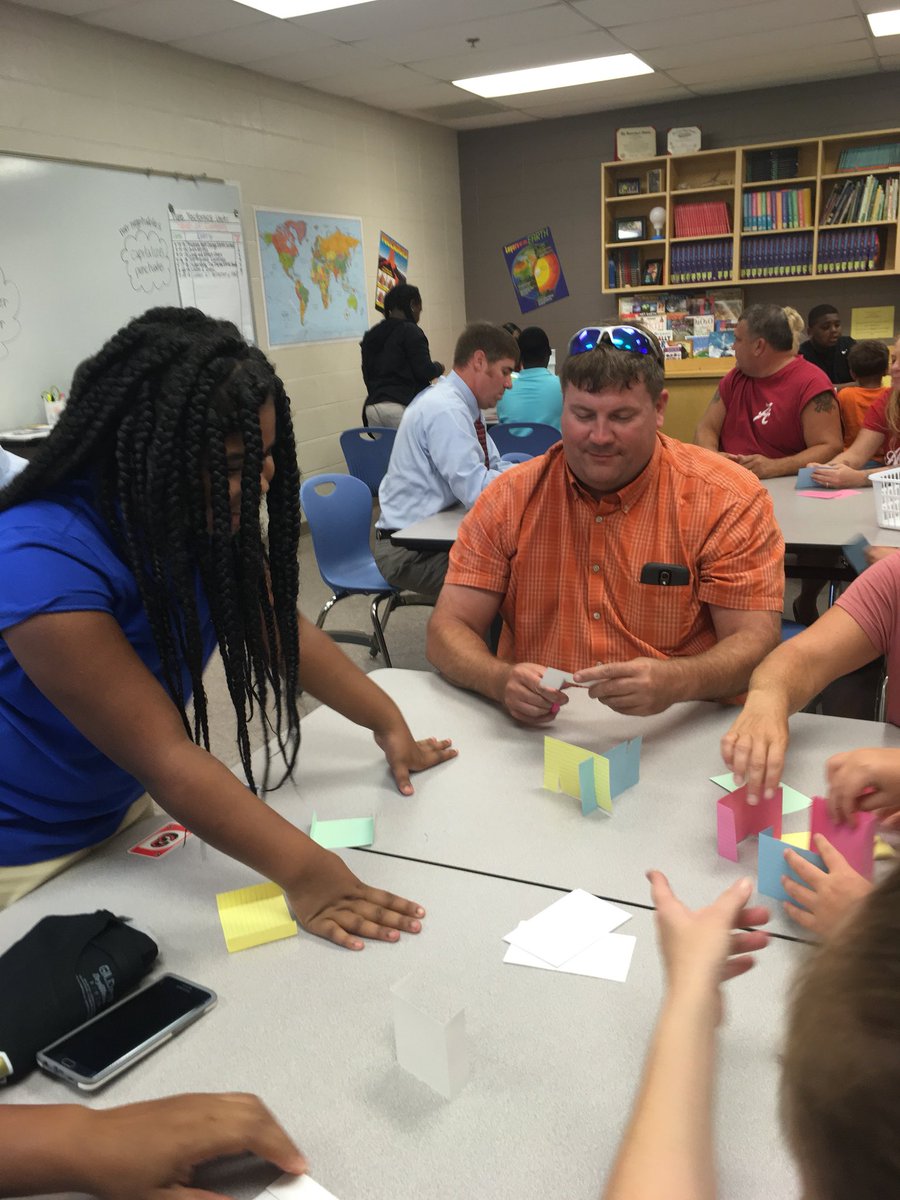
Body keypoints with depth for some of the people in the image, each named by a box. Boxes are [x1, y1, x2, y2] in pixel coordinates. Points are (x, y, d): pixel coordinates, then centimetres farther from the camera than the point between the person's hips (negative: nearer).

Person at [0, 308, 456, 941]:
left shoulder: (206, 516, -11)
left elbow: (286, 629, -2)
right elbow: (166, 756, -35)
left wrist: (390, 724, -9)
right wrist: (304, 871, -38)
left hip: (127, 807, 6)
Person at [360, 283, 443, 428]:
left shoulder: (370, 336, 16)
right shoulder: (410, 331, -4)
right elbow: (424, 371, -9)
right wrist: (439, 367, 11)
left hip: (372, 406, 7)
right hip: (401, 405, -6)